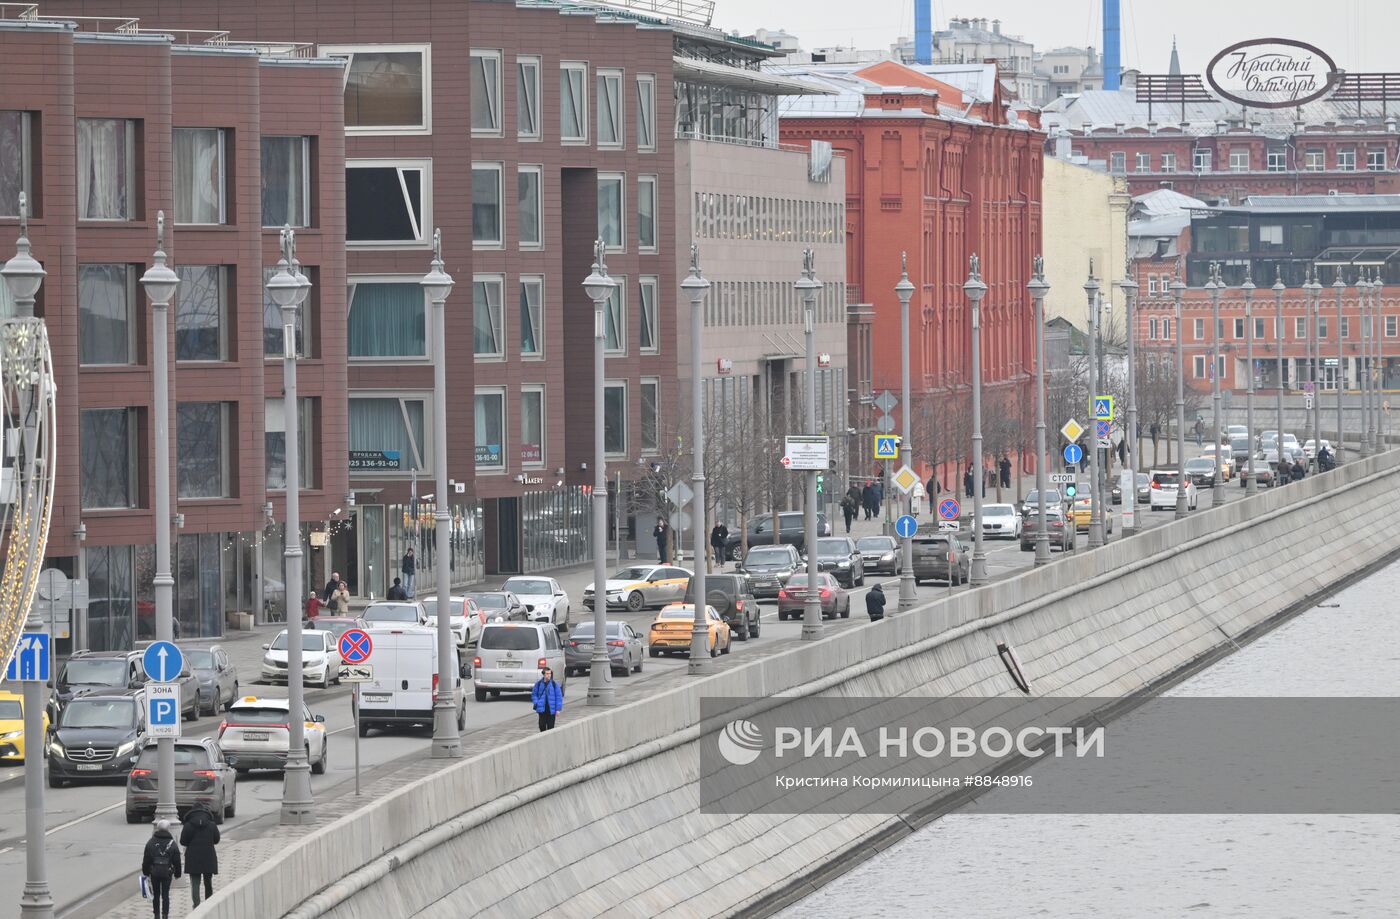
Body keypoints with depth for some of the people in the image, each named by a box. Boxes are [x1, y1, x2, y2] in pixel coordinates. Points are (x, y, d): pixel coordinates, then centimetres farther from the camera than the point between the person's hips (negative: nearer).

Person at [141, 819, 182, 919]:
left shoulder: (151, 842, -2)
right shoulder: (172, 843, -3)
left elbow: (146, 859, 1)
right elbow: (177, 861, 1)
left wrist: (146, 872, 10)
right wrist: (177, 873, 11)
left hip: (154, 872, 1)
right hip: (167, 872, -1)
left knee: (156, 894, 11)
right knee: (165, 895, 3)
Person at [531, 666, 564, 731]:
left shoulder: (554, 684, -3)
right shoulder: (538, 684, 2)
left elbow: (559, 697, -1)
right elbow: (534, 694, 12)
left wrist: (558, 709, -6)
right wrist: (536, 703, -4)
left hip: (551, 710, -1)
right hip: (542, 709, 1)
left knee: (550, 727, 0)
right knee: (542, 726, 1)